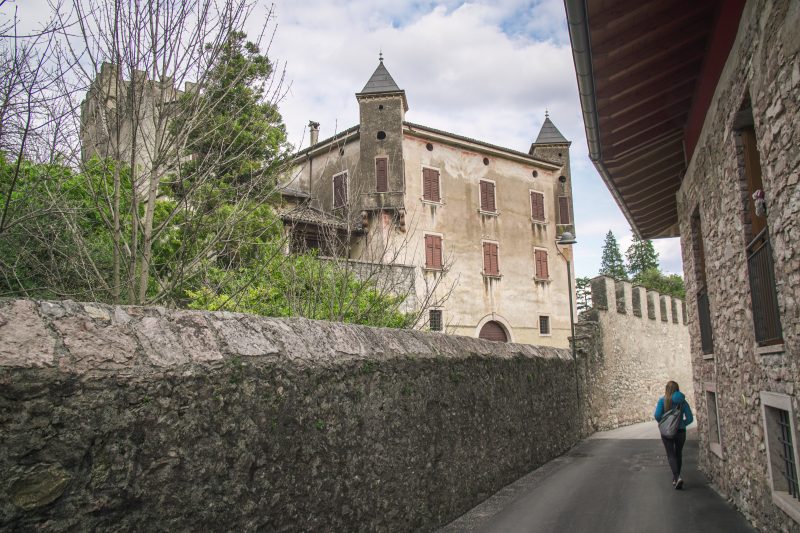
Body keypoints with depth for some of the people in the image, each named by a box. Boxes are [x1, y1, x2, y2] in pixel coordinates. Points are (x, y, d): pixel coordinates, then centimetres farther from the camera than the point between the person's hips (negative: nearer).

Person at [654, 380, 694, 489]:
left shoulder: (662, 400, -9)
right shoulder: (683, 401, -4)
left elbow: (657, 415, -18)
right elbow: (690, 418, -6)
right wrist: (682, 424, 10)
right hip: (680, 432, 2)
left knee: (671, 455, 4)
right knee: (678, 454, 18)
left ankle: (677, 477, -16)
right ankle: (675, 478, 27)